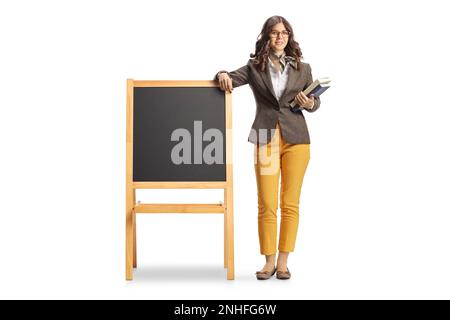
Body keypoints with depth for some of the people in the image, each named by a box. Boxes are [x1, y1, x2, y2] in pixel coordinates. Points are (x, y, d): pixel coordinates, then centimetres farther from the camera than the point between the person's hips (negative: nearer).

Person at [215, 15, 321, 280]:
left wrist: (309, 103, -8)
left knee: (290, 204, 3)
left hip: (296, 139, 1)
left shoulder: (302, 68, 10)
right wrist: (223, 74, -12)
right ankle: (269, 261, 11)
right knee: (267, 205, -1)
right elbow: (229, 80, 11)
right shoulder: (255, 67, 9)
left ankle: (283, 262, 14)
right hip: (266, 140, 0)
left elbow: (316, 102, 15)